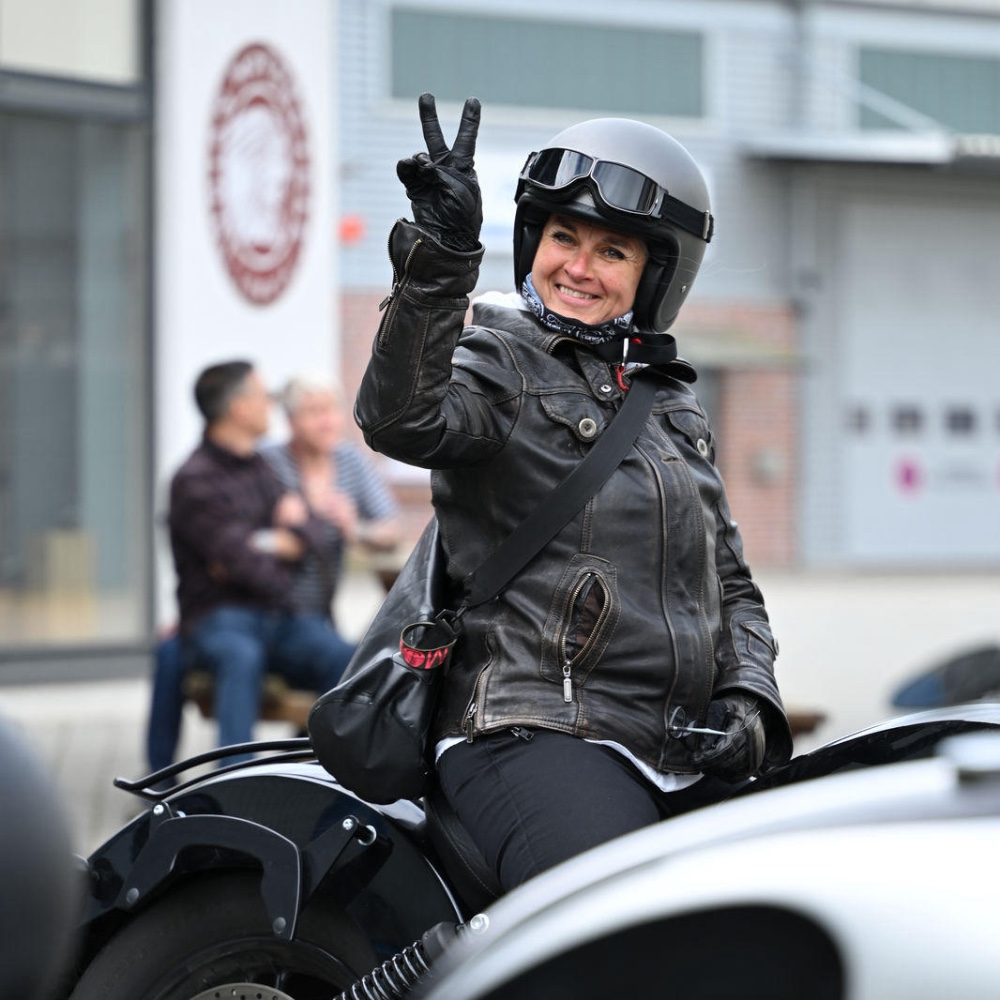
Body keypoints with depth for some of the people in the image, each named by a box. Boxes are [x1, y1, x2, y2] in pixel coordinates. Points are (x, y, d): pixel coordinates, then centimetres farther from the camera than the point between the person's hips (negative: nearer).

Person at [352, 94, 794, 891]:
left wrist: (748, 699, 9)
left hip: (687, 756, 7)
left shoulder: (674, 405, 23)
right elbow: (399, 421, -20)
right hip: (535, 731, -6)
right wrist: (441, 257, -31)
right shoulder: (498, 360, 4)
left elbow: (730, 583, 28)